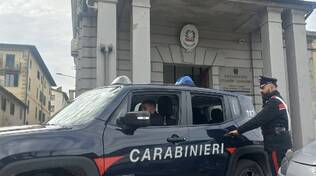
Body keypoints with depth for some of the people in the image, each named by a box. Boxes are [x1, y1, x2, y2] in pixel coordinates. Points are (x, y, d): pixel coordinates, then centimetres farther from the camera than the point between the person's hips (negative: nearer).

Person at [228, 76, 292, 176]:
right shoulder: (276, 101, 19)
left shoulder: (274, 102, -15)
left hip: (277, 146, -11)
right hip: (280, 144, 11)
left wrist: (238, 131, -18)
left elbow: (258, 120, -21)